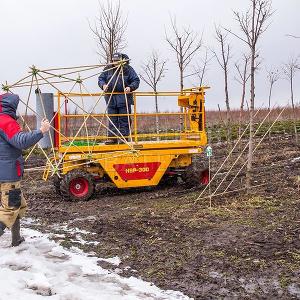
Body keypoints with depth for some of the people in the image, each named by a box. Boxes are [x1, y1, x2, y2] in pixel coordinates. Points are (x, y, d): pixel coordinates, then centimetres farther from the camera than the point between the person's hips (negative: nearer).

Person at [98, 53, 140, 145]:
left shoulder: (128, 69, 1)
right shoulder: (108, 69, 9)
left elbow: (136, 81, 1)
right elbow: (101, 79, 12)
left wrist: (130, 87, -17)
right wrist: (103, 85, -10)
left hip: (124, 98, -3)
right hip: (111, 98, 3)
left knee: (124, 119, 0)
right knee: (112, 120, 6)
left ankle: (124, 137, 5)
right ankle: (112, 137, 10)